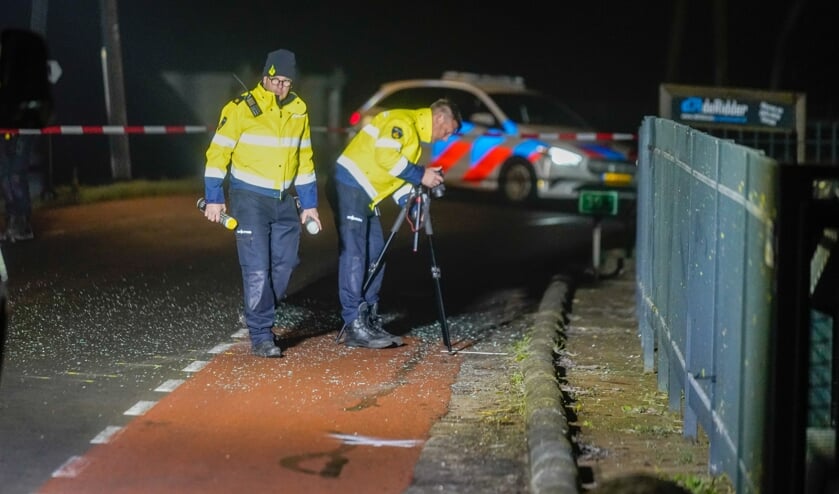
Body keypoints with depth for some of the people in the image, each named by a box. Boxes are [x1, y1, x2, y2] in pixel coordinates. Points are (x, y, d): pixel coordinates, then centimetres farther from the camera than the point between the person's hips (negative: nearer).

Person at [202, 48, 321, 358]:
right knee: (257, 268, -9)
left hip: (284, 200, 6)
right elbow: (218, 153, -7)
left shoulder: (298, 110, 6)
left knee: (285, 263, 7)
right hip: (249, 198, -6)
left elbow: (304, 158, 15)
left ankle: (257, 314, 28)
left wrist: (309, 203, 13)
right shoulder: (242, 109, -11)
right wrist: (214, 199, -10)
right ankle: (260, 336, -2)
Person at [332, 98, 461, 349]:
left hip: (366, 196, 10)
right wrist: (420, 175, -19)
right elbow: (386, 156, -26)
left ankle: (370, 322, 13)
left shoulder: (415, 134, 20)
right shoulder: (403, 122, -12)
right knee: (354, 255, -11)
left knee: (375, 256, 8)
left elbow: (398, 175, 21)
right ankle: (354, 326, -11)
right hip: (350, 186, -10)